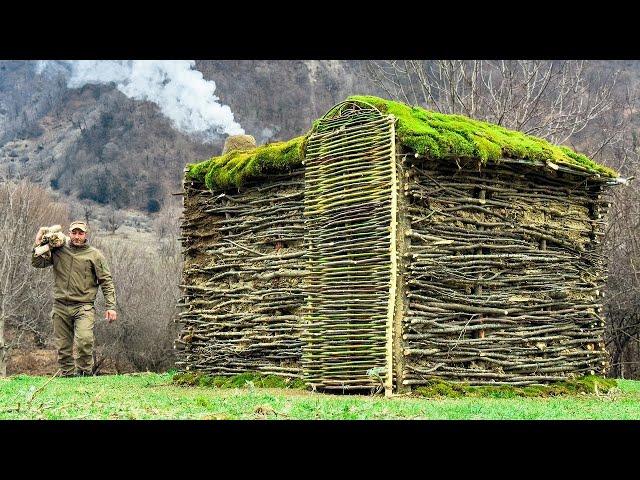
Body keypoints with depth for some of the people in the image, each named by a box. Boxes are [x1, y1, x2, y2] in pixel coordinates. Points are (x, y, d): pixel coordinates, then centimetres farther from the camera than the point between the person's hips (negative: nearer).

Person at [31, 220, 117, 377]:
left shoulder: (95, 255, 3)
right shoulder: (58, 251, 9)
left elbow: (106, 282, 2)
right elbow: (37, 263, 15)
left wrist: (110, 307, -5)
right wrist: (38, 245, 0)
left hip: (84, 307, -3)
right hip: (61, 307, 3)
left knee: (84, 340, -23)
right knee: (63, 347, 5)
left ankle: (84, 372, -8)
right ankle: (67, 374, 15)